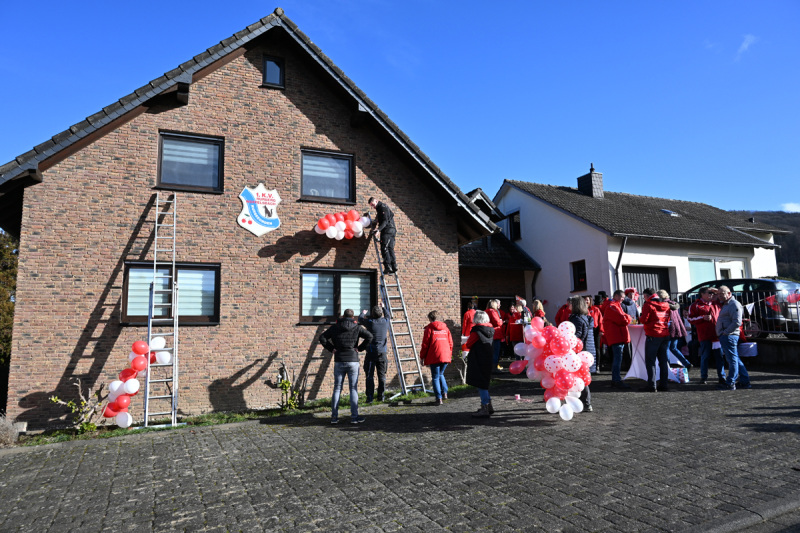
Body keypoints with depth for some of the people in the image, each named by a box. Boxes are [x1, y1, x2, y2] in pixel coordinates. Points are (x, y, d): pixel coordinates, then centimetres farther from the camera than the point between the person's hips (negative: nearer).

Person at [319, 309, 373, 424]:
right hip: (353, 361, -2)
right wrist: (360, 348, -4)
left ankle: (334, 417, 9)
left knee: (337, 389, 8)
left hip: (339, 361, 2)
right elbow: (369, 336, -11)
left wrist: (331, 348, 3)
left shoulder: (335, 327, 4)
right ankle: (354, 417, 4)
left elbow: (322, 338, -2)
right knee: (353, 389, 4)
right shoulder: (357, 327, 0)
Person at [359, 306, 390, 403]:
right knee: (382, 375, 9)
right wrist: (382, 308, 42)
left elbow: (360, 319, 12)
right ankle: (381, 396, 11)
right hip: (382, 353, 3)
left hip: (371, 353, -2)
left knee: (370, 376, 1)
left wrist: (363, 313, 34)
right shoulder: (386, 321, -1)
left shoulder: (370, 322, -8)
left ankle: (370, 398, 1)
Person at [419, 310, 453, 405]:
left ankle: (439, 398, 2)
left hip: (434, 357, -5)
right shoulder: (445, 328, 10)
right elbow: (450, 343, 12)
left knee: (435, 377, 5)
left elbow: (425, 344, -5)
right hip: (445, 357, 5)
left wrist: (422, 357, 4)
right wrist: (449, 355, 23)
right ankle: (444, 392, 11)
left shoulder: (429, 328, -4)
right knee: (441, 374, 24)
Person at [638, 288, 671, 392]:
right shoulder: (666, 305, 12)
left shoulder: (648, 305, -9)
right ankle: (663, 384, 13)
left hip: (653, 336, -7)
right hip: (665, 335, 7)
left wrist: (640, 316, 7)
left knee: (650, 361, -3)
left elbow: (644, 320, -13)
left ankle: (651, 385, -6)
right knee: (663, 360, 12)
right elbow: (668, 319, 18)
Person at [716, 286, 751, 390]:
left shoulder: (734, 304, -11)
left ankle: (730, 384, -3)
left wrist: (726, 332, -17)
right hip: (725, 337, 10)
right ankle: (745, 382, 19)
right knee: (736, 359, 13)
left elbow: (737, 322, -20)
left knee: (732, 359, -5)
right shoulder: (725, 304, 20)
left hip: (729, 336, -10)